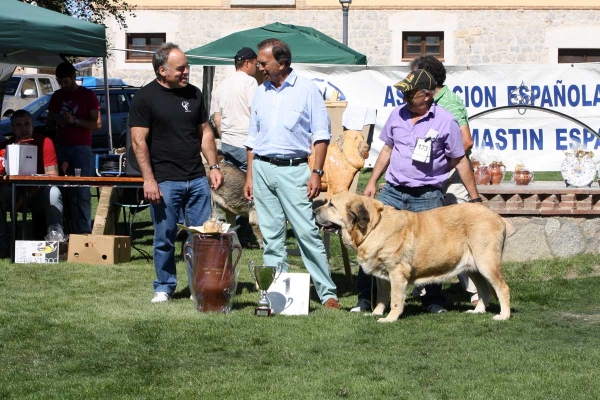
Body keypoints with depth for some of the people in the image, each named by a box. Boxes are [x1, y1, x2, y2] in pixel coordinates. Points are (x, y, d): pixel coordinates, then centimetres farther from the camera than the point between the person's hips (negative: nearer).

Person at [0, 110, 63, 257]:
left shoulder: (45, 143, -8)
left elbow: (53, 176, -14)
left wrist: (31, 191, -28)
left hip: (39, 194, -2)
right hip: (14, 194, 2)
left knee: (53, 193, -34)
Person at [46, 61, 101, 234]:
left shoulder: (88, 95, 2)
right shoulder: (57, 96, 17)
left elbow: (97, 124, -4)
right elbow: (48, 125, 23)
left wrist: (74, 120, -15)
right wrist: (55, 121, 0)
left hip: (81, 147, -5)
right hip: (61, 147, 5)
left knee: (82, 193, -11)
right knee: (64, 191, -3)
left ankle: (84, 232, -14)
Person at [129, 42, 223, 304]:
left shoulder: (194, 94, 10)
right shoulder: (145, 98, -5)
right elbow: (138, 141, -9)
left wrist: (214, 166, 8)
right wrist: (148, 180, -14)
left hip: (197, 179, 4)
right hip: (165, 182, -4)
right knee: (165, 238, 3)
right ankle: (164, 287, 16)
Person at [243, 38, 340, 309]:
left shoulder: (306, 90, -1)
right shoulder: (260, 93, 13)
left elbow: (321, 134, -2)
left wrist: (317, 173, -10)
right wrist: (250, 176, 14)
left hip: (293, 169, -5)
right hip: (262, 168, 5)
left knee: (307, 232, -9)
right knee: (271, 236, 5)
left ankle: (327, 292, -5)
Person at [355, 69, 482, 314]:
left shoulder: (445, 122, -7)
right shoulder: (397, 115, 6)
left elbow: (460, 162, -1)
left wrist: (475, 198, 0)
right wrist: (372, 182, 13)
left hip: (427, 197, -4)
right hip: (392, 192, 4)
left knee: (431, 247, -3)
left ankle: (433, 300, 14)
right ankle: (367, 297, 6)